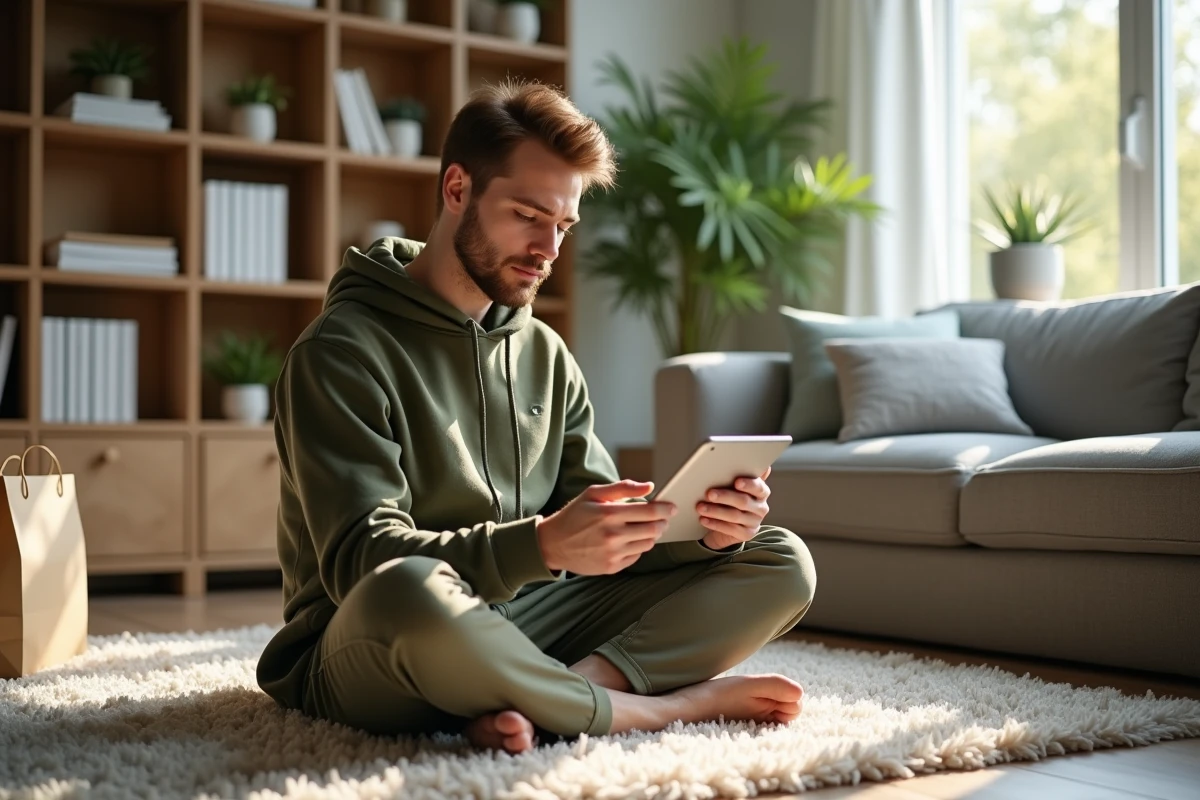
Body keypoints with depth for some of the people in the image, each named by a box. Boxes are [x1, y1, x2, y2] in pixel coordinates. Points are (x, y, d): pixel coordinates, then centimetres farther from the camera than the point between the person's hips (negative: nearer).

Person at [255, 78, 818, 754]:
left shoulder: (546, 354, 13)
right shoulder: (342, 353, -8)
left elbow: (600, 532, 10)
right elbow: (362, 559, -19)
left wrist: (704, 529, -12)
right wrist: (543, 544, -34)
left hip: (523, 628, 6)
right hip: (366, 658, -6)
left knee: (782, 562, -4)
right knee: (408, 591, -42)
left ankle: (584, 684, -26)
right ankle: (671, 706, -19)